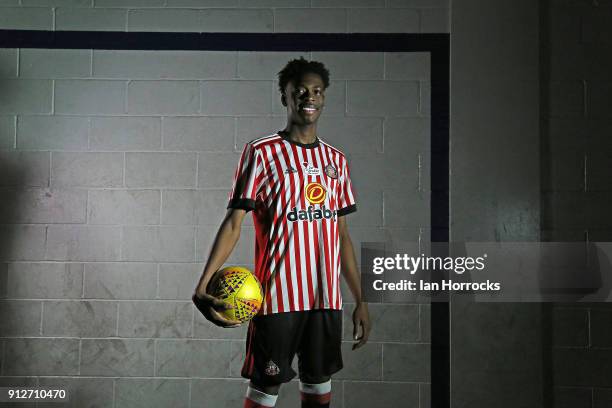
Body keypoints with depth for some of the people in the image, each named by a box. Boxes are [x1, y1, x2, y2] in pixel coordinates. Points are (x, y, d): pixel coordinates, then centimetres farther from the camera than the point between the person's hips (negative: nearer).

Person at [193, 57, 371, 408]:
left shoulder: (336, 160, 12)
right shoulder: (262, 152, -3)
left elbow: (342, 234, 15)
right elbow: (234, 222, -9)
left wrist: (361, 300, 12)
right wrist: (204, 285, -23)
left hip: (326, 298, 5)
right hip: (278, 296, -5)